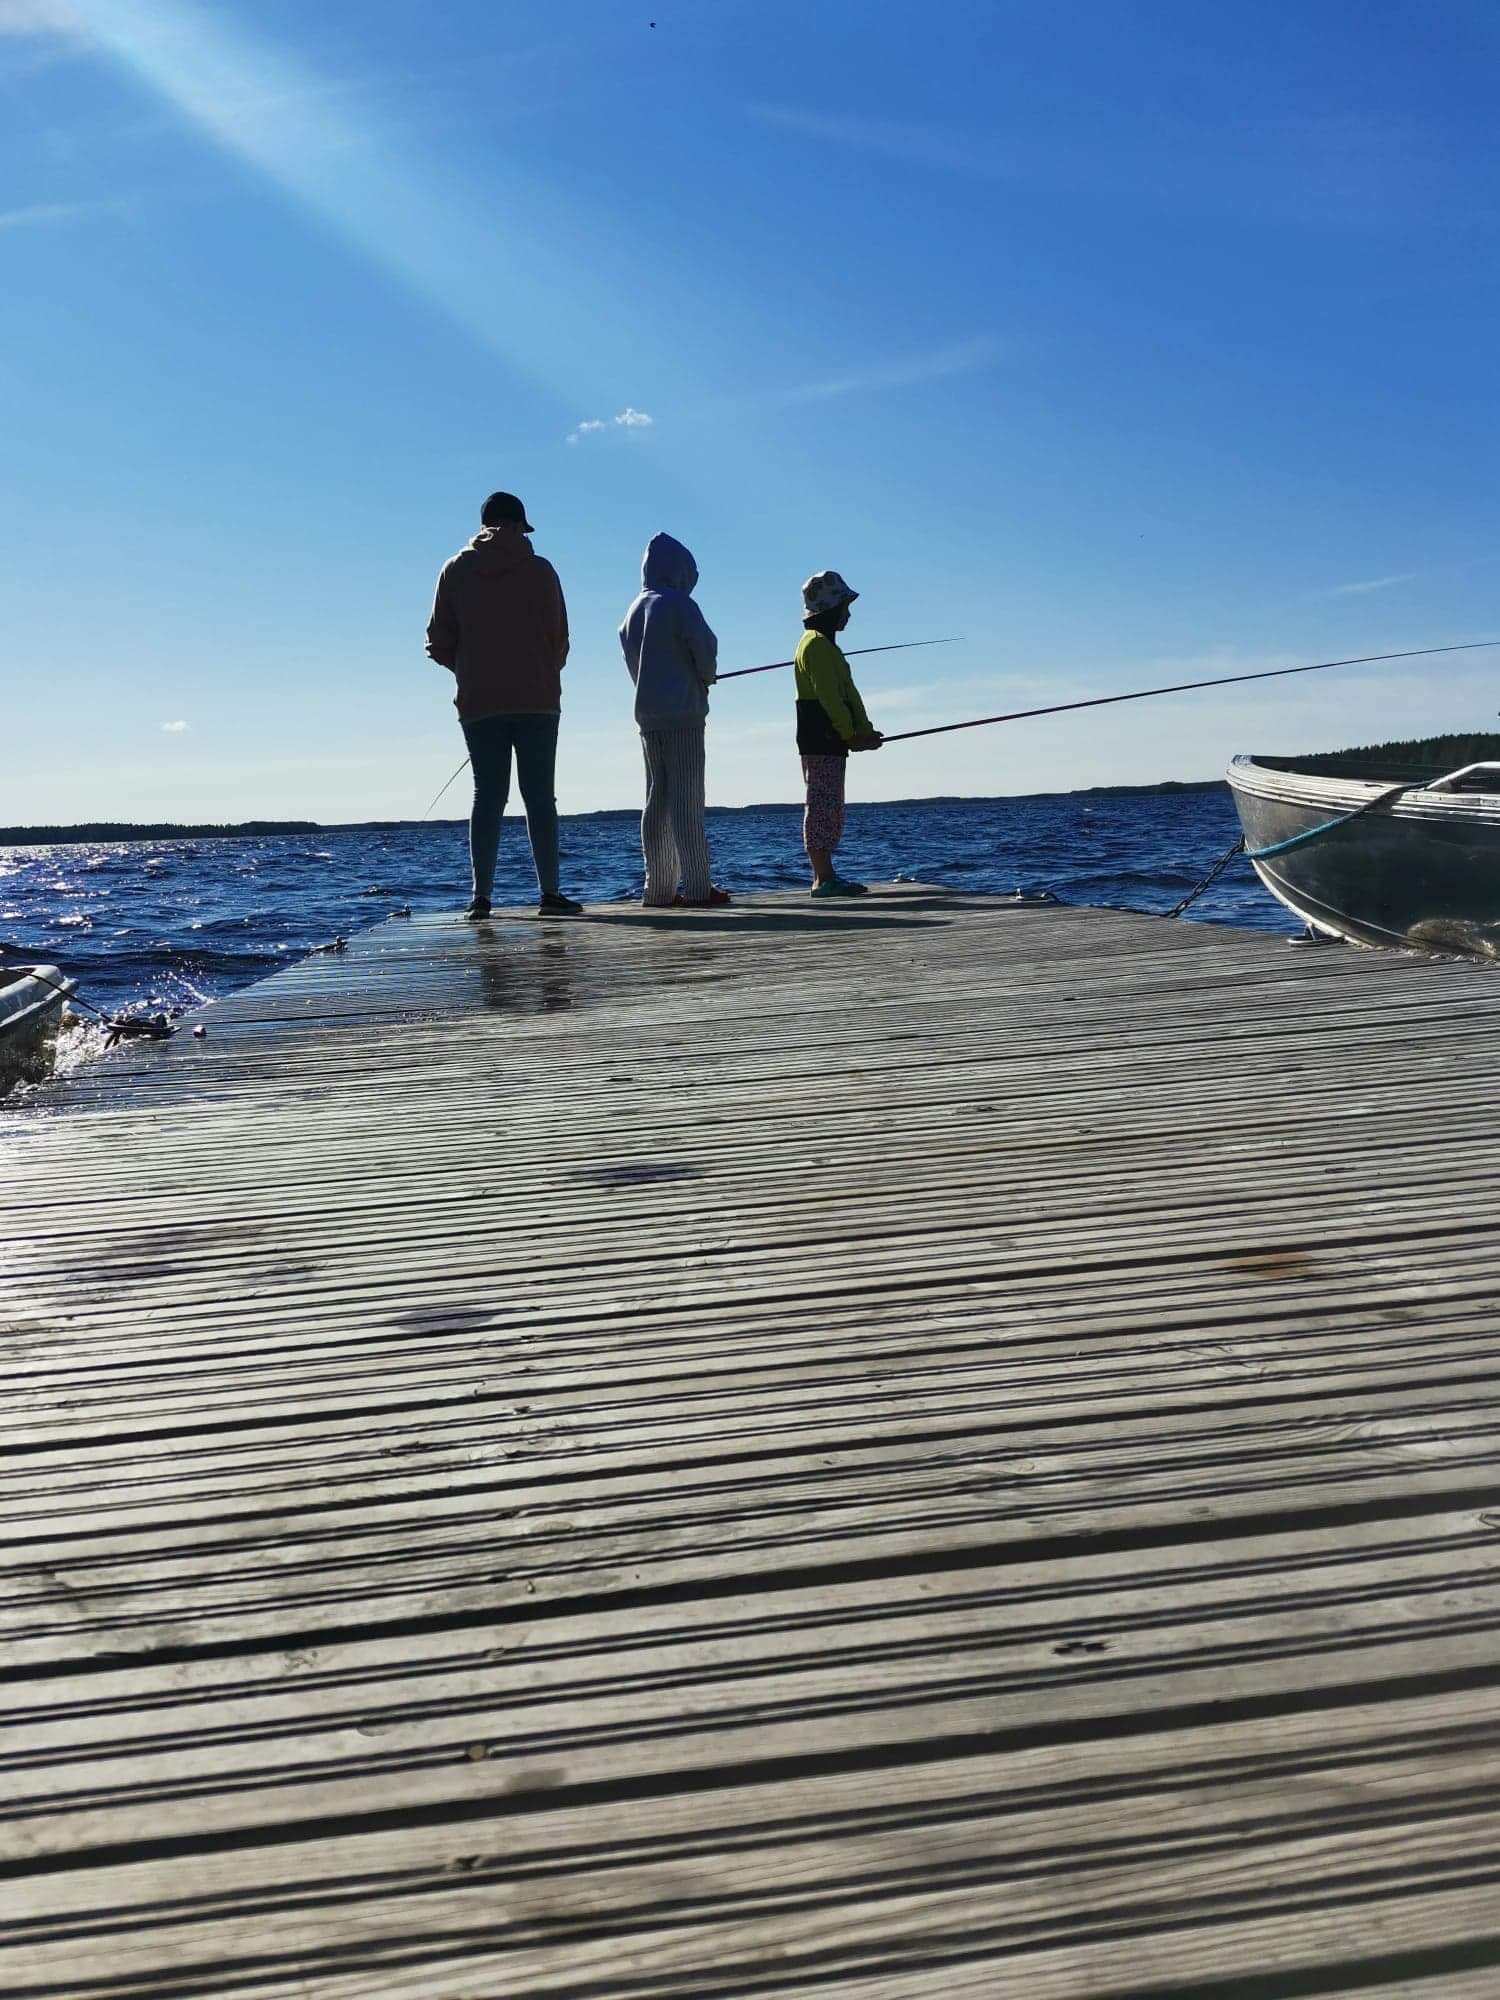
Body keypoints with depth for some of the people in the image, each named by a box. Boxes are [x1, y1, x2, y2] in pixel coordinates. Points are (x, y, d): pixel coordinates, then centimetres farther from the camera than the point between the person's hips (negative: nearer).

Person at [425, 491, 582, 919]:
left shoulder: (455, 571, 6)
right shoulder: (539, 569, 1)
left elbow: (439, 643, 5)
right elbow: (559, 638, 3)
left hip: (478, 703, 2)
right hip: (537, 700, -2)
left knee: (487, 796, 3)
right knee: (539, 796, -1)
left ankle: (481, 896, -3)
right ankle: (550, 893, -4)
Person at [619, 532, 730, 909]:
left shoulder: (634, 611, 14)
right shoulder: (680, 605, -7)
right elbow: (706, 650, -10)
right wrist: (707, 677, 10)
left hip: (647, 715, 7)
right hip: (682, 714, -7)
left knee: (657, 800, 7)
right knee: (686, 799, -8)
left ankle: (659, 888, 7)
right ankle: (697, 887, -8)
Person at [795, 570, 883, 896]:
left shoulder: (825, 644, 22)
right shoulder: (817, 645, -11)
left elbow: (847, 693, 17)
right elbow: (829, 697, -18)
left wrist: (864, 731, 7)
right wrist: (852, 735, -14)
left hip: (831, 742, 11)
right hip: (821, 741, -11)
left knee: (830, 810, 11)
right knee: (822, 808, -10)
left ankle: (825, 876, 13)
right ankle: (824, 878, -11)